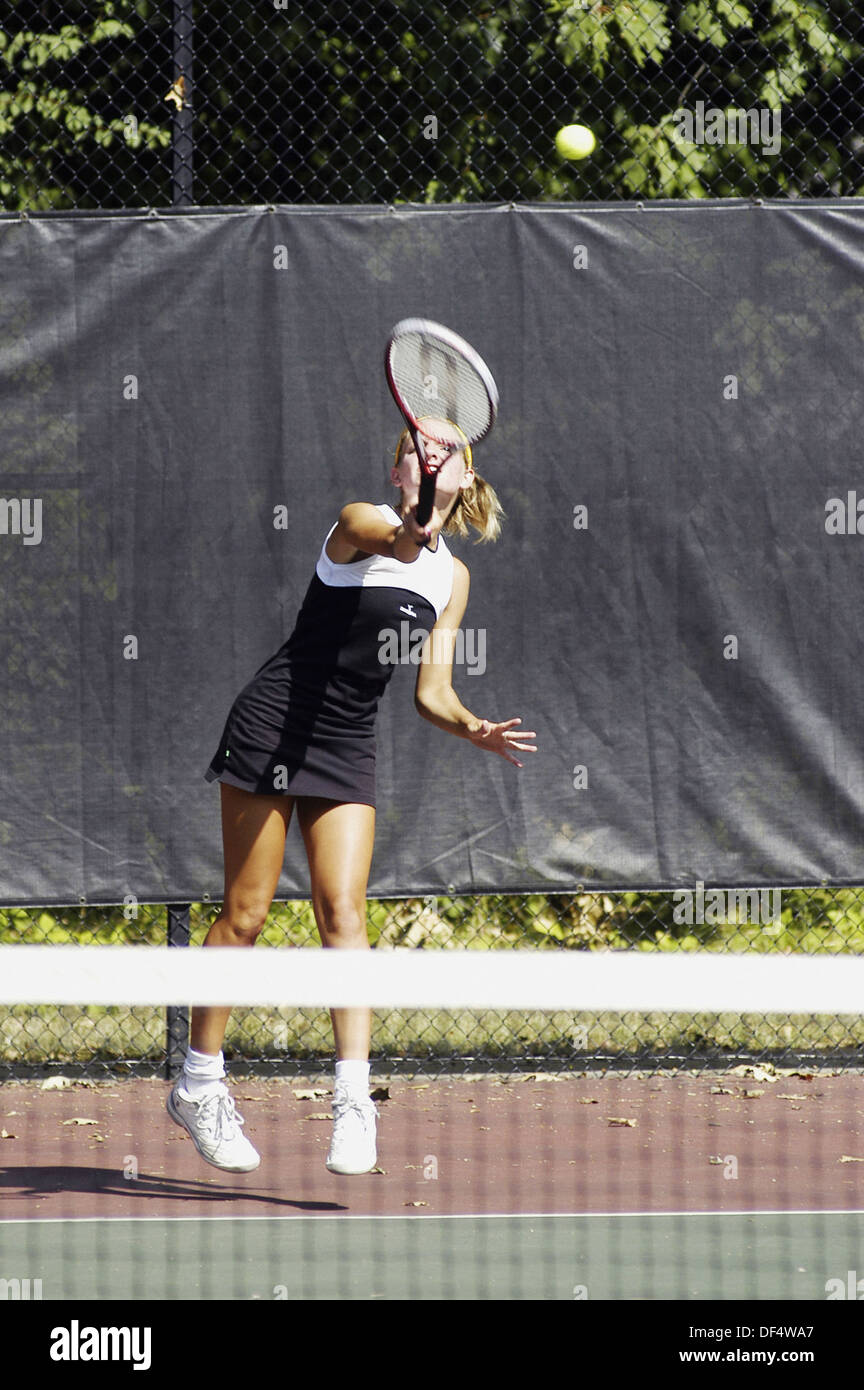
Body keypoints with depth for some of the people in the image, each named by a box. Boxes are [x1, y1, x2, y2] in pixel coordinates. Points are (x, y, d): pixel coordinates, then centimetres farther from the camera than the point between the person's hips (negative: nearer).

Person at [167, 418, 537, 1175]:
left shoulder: (453, 577, 11)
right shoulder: (361, 521, -8)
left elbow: (431, 692, 10)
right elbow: (390, 540, -34)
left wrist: (474, 728, -11)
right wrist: (407, 534, -58)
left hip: (349, 747, 5)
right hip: (275, 722, -5)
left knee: (343, 911, -9)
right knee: (246, 912, -2)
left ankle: (354, 1100, -16)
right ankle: (199, 1085, 11)